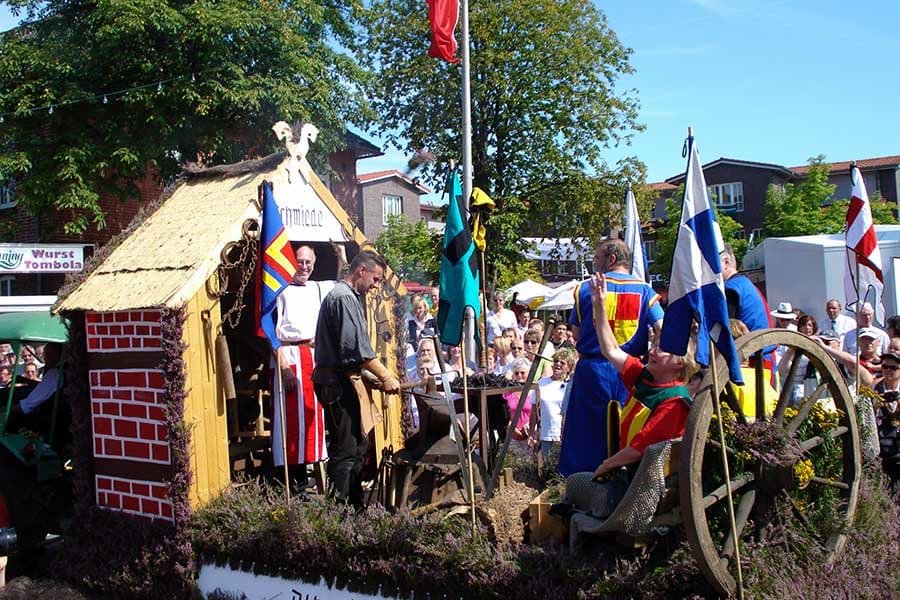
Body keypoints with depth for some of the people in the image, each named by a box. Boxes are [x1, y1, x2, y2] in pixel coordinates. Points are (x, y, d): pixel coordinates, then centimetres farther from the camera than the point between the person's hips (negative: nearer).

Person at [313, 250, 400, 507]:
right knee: (345, 450, -7)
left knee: (357, 445, 16)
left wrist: (373, 378, 19)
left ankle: (356, 505, 24)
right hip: (339, 383, -11)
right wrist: (385, 377, -14)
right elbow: (357, 348, -20)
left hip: (343, 380, 11)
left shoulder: (347, 296, 19)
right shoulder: (344, 298, -14)